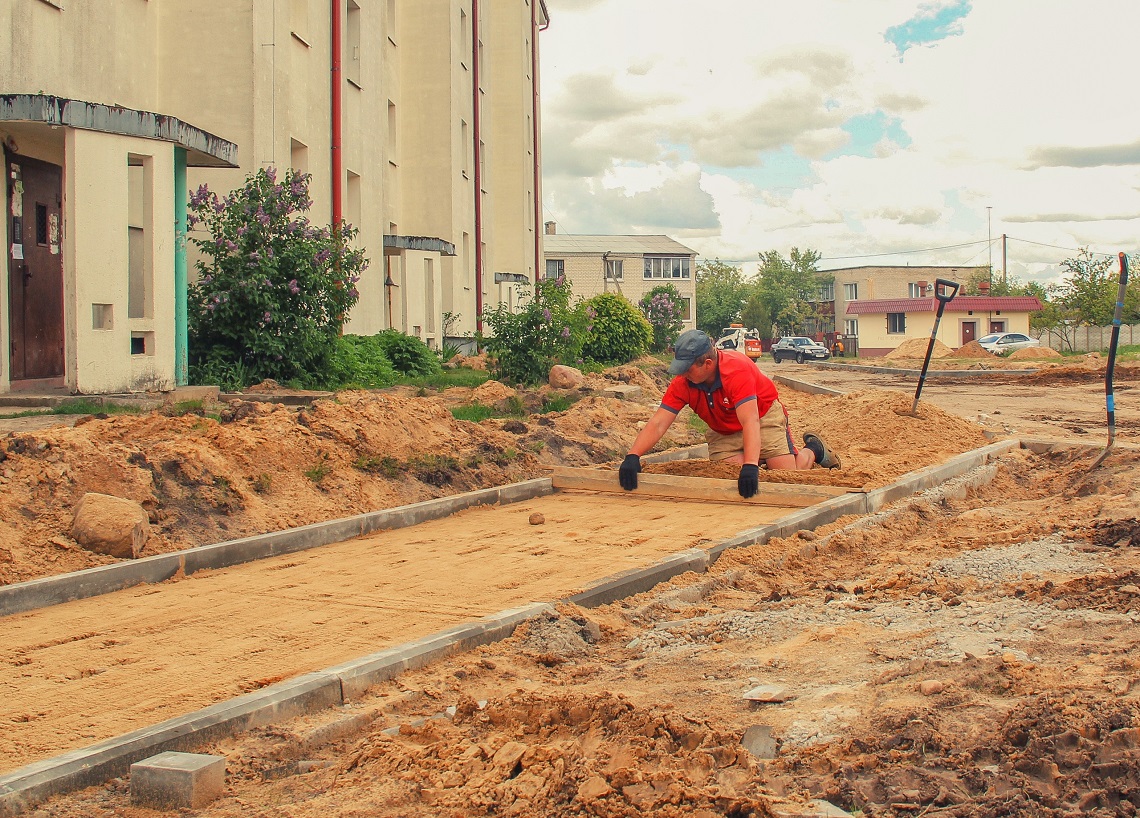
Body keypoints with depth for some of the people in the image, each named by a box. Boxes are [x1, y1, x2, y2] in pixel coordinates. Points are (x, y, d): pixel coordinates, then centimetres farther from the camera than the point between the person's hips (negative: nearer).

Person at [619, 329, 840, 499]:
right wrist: (632, 457, -40)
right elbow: (657, 424, -25)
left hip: (764, 417, -4)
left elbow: (750, 422, -45)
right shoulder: (682, 382, -22)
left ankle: (812, 450, 20)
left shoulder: (736, 370, -36)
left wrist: (751, 466, -57)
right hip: (724, 431, 4)